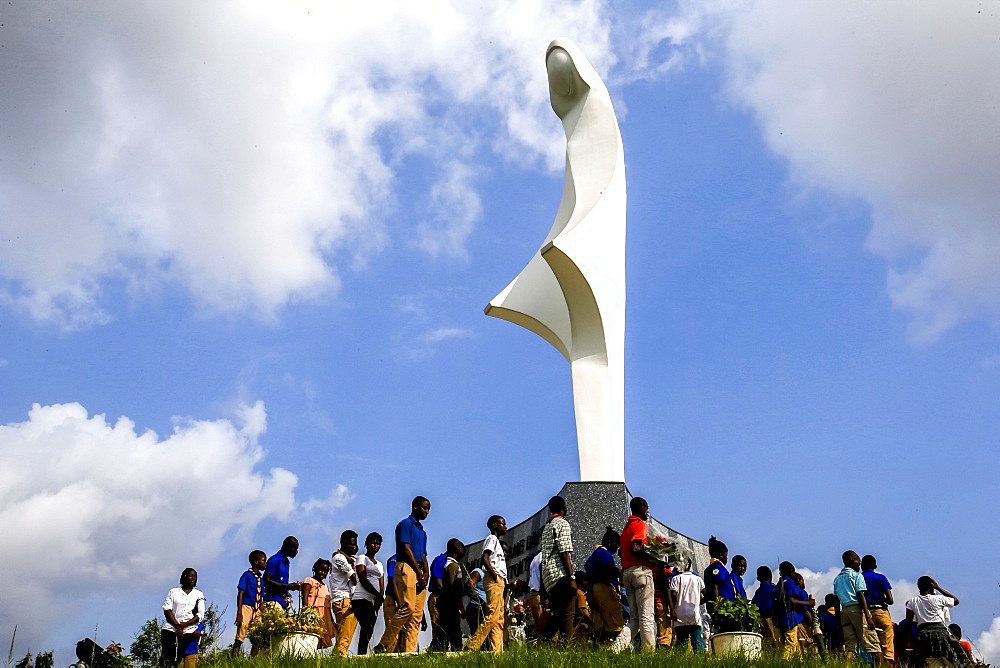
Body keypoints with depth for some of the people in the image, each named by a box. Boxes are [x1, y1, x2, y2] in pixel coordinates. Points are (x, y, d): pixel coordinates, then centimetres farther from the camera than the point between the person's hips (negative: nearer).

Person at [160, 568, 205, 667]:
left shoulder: (199, 595, 16)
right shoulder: (173, 592, 15)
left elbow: (200, 615, 6)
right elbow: (167, 610, 4)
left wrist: (185, 624, -9)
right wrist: (177, 625, -10)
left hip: (188, 630, 0)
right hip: (170, 628, 0)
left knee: (179, 658, -13)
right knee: (166, 659, -15)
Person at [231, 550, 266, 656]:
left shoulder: (261, 579, 16)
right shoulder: (247, 575, -3)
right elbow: (240, 594, -8)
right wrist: (239, 613, -15)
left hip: (257, 611, 7)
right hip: (246, 608, -7)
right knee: (240, 637, -10)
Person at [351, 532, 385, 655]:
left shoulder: (379, 564, 25)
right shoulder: (362, 558, 6)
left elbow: (381, 585, 17)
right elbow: (363, 580, -7)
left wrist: (381, 596, -5)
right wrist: (377, 595, -13)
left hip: (374, 601, 7)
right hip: (361, 599, -7)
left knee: (369, 630, 0)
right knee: (367, 628, -21)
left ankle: (362, 654, -1)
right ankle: (362, 654, -26)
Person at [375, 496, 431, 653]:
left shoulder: (422, 531, 25)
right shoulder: (405, 524, 0)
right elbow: (406, 549, -9)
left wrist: (426, 573, 3)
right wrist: (419, 573, -10)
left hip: (420, 572, 9)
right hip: (407, 568, -9)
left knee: (417, 614, 1)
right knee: (407, 608, -19)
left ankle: (410, 650, -2)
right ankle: (384, 645, -12)